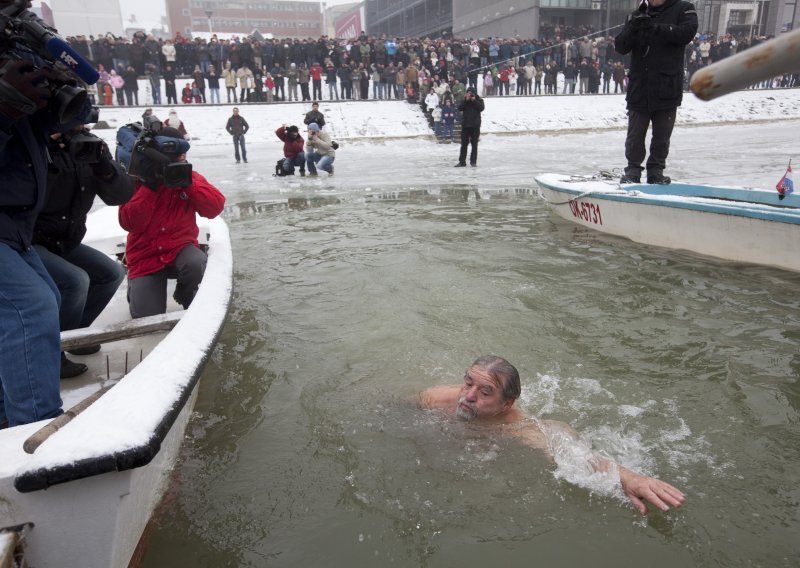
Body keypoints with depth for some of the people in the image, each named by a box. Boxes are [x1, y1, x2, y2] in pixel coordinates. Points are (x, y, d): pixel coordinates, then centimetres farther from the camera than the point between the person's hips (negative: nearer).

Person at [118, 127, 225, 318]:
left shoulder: (190, 177, 1)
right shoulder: (137, 180, -3)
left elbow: (215, 208, -13)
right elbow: (130, 223, -15)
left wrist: (188, 182, -21)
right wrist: (150, 186, -20)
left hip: (180, 248, 0)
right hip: (145, 257, 0)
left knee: (197, 264, -37)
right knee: (146, 317, -13)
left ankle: (185, 295, 0)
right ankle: (139, 288, 26)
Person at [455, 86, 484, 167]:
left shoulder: (479, 100, 4)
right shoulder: (464, 100, 7)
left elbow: (481, 108, -12)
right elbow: (459, 108, -8)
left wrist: (474, 101, -14)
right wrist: (466, 100, -15)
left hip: (475, 125, -1)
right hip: (465, 125, 1)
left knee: (474, 144, 4)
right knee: (464, 144, 4)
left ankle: (473, 161, 9)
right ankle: (462, 161, 8)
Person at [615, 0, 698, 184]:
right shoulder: (638, 16, 11)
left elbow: (688, 32, -14)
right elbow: (620, 47, 1)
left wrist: (656, 28, -24)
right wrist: (633, 29, -18)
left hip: (667, 89, -1)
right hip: (639, 89, 1)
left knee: (662, 136, 5)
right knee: (635, 136, 4)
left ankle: (656, 171, 16)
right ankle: (633, 171, 13)